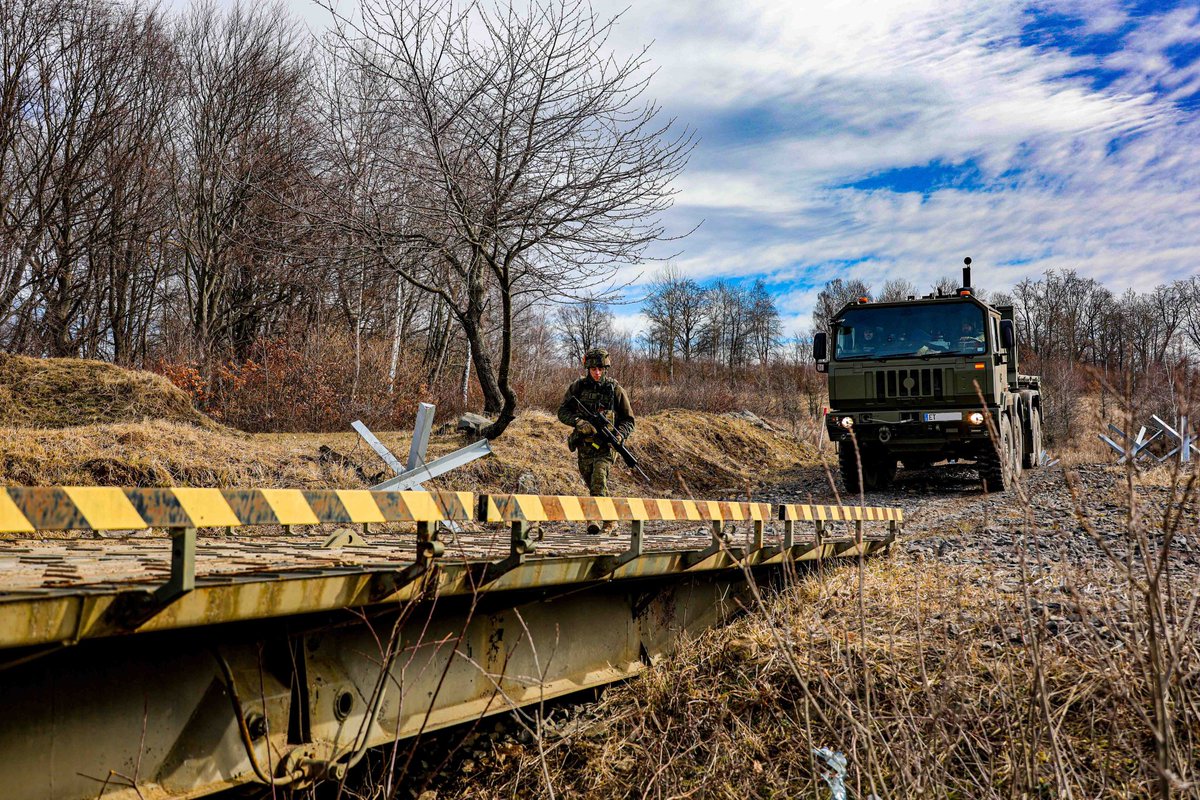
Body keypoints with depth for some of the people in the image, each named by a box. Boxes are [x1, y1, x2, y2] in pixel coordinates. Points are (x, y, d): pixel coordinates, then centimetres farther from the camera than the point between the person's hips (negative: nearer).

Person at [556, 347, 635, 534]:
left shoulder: (615, 389, -1)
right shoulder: (578, 387, 3)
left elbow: (628, 420, 3)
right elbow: (562, 411, 1)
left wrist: (619, 435, -17)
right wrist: (579, 422, -18)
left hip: (606, 445, -3)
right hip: (584, 445, 3)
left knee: (599, 481, -23)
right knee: (593, 484, 11)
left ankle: (593, 518, -21)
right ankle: (610, 521, 26)